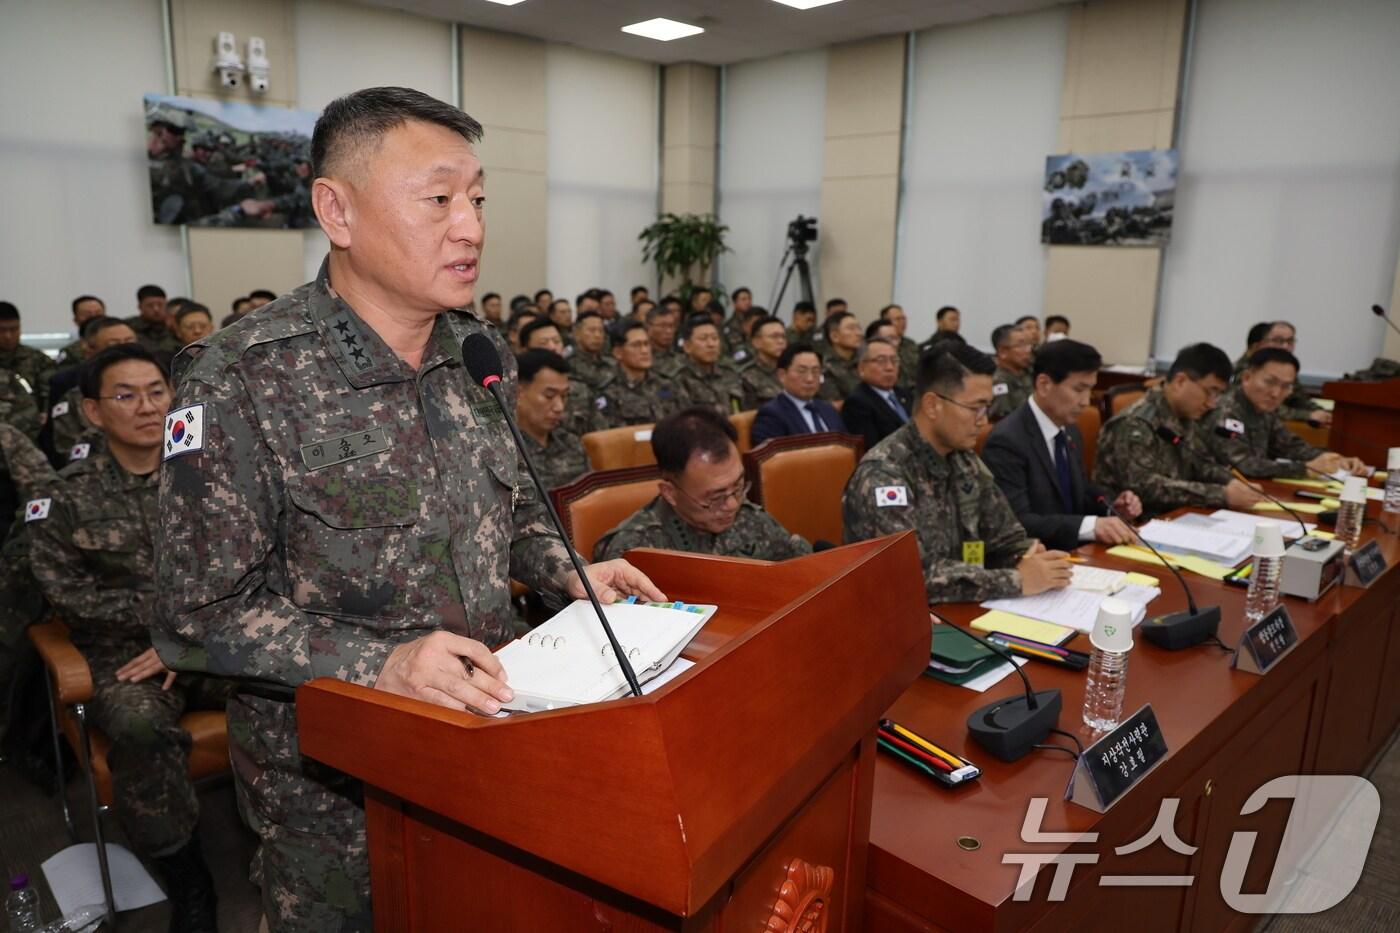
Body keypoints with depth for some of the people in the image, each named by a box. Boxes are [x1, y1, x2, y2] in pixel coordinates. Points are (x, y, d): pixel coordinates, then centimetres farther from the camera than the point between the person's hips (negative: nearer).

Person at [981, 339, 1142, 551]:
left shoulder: (1070, 431, 10)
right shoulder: (1007, 441, -18)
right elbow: (1016, 522, -25)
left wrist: (1110, 506, 1)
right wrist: (1090, 525, -34)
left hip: (1075, 550, 8)